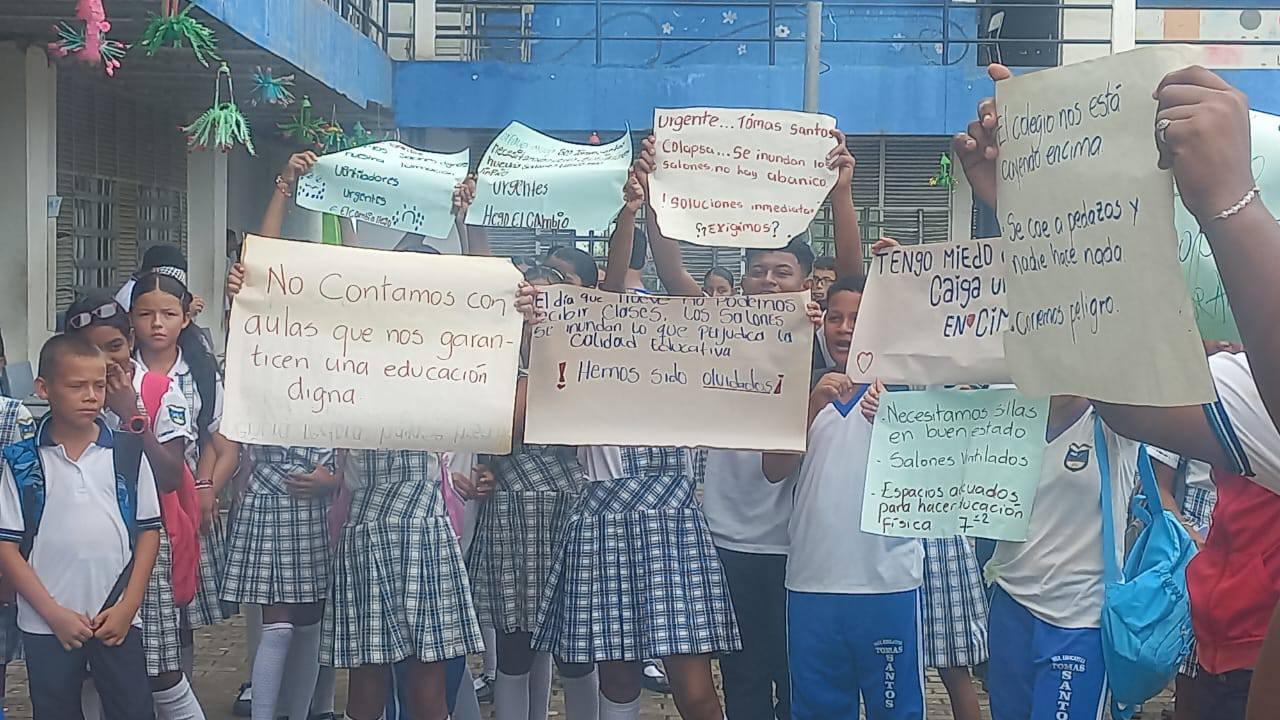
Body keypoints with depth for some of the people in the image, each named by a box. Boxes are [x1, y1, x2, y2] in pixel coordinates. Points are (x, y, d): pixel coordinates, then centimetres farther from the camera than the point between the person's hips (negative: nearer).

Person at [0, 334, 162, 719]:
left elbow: (148, 531, 4)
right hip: (46, 626, 0)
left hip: (118, 620, 0)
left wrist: (127, 607, -4)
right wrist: (54, 613, -8)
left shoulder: (128, 454, 1)